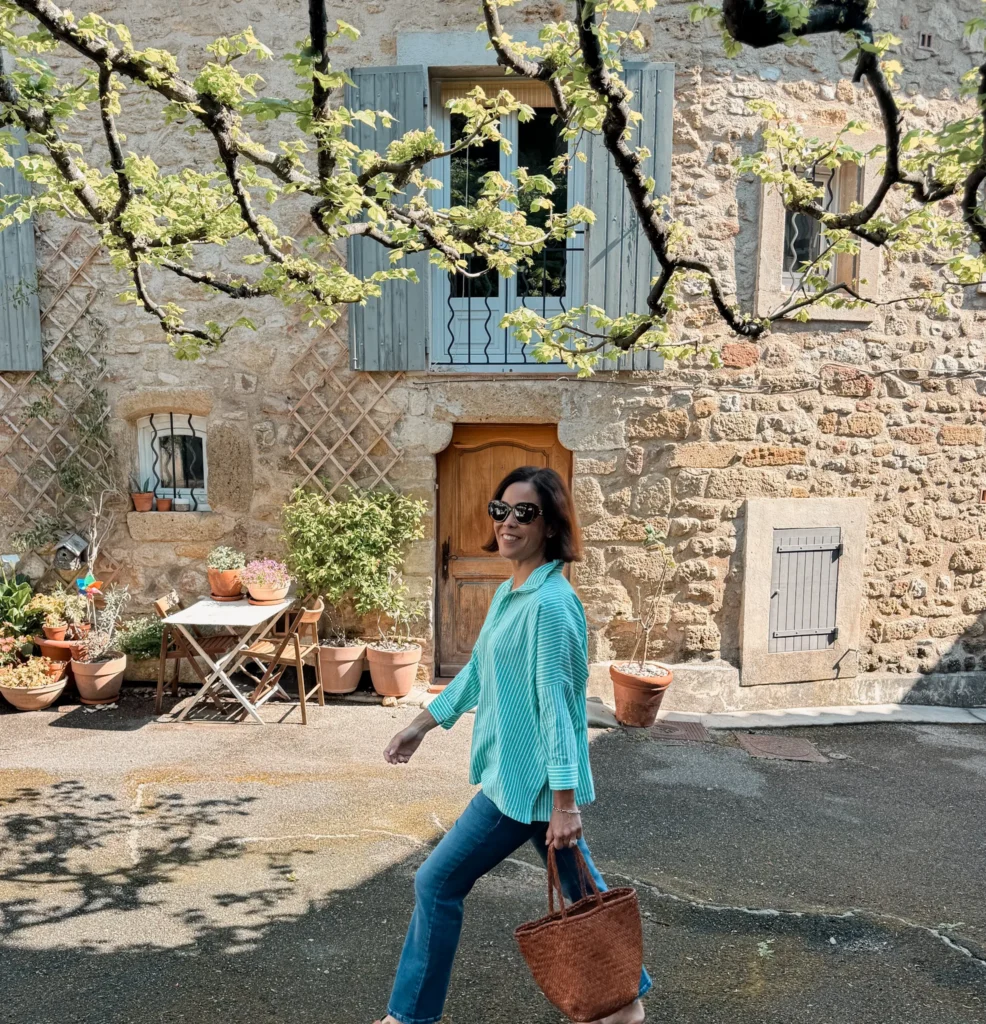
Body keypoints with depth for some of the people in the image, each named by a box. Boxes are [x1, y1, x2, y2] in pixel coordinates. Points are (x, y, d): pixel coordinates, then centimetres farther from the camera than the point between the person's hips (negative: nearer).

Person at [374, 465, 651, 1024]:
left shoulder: (551, 603, -21)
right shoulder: (508, 593, 7)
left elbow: (556, 704, -24)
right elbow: (476, 673, 17)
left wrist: (565, 804, -22)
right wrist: (422, 725, 21)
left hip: (528, 781, -9)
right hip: (516, 772, 9)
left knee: (438, 883, 5)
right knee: (581, 888, 21)